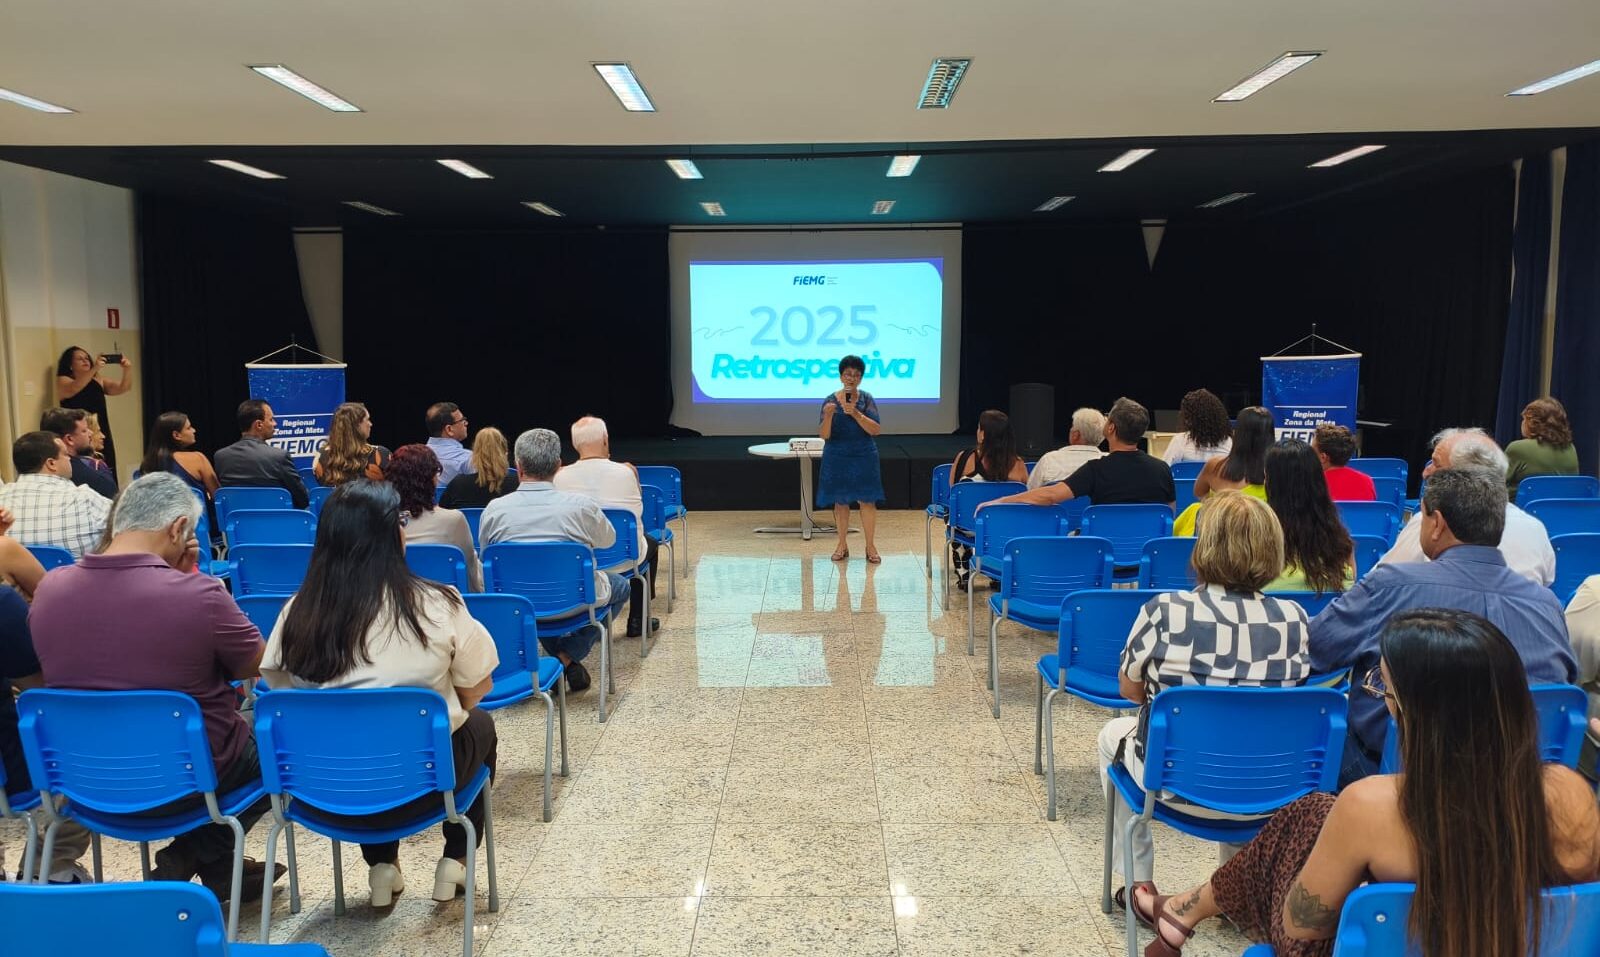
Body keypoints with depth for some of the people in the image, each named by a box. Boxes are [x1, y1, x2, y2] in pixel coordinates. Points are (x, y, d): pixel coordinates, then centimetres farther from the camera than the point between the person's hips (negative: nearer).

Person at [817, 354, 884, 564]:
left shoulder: (867, 399, -2)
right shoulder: (830, 401, -3)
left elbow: (876, 429, -11)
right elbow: (824, 434, -9)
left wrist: (855, 413, -22)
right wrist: (828, 415, -28)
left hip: (864, 457, 0)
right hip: (837, 458, 0)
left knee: (867, 500, -1)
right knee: (840, 500, 6)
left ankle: (870, 546, 6)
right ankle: (842, 545, 17)